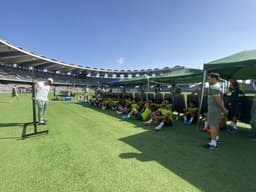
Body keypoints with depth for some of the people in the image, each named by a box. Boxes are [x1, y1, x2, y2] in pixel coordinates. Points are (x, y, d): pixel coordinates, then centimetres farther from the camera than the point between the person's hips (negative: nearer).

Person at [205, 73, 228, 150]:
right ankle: (216, 138, 39)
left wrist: (223, 109, -10)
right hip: (216, 109, 11)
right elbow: (220, 100, 13)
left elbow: (218, 100, -21)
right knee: (216, 124, 22)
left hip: (213, 109, -11)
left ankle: (213, 143, -5)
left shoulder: (213, 87, -19)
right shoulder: (217, 86, 15)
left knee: (212, 125, -8)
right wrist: (223, 108, 10)